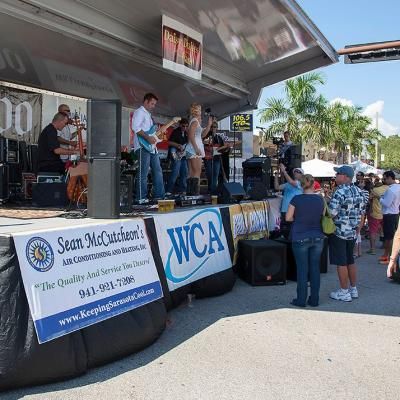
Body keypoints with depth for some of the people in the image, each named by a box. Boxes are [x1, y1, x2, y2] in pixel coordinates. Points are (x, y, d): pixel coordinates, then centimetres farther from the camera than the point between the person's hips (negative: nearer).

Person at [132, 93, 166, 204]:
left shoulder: (148, 114, 25)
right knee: (143, 173, -10)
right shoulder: (139, 112, -4)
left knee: (158, 171, 9)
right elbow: (135, 127, -18)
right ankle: (141, 198, -7)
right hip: (143, 147, -10)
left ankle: (159, 196, 13)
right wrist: (148, 138, -23)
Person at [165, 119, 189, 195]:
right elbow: (169, 142, -13)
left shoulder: (186, 133, 16)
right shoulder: (175, 132, -6)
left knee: (184, 173, 8)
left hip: (183, 155, 8)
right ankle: (168, 191, -16)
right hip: (176, 155, -8)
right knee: (175, 172, -17)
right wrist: (178, 145, -23)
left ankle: (182, 190, 15)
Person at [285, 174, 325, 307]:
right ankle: (314, 299, 17)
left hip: (300, 238, -3)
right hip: (317, 237, 3)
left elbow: (288, 218, -6)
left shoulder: (296, 199, -10)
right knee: (315, 268, 11)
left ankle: (301, 300, 11)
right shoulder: (320, 199, 0)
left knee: (302, 269, 4)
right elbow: (322, 216, 9)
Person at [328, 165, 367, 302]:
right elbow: (362, 213, 12)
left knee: (341, 263, 1)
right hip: (353, 232, 8)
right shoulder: (359, 191, 7)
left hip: (339, 232, -8)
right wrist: (358, 229, 19)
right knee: (350, 261, 18)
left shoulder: (340, 192, -18)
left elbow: (331, 214, -20)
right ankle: (353, 289, 26)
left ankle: (344, 292, 8)